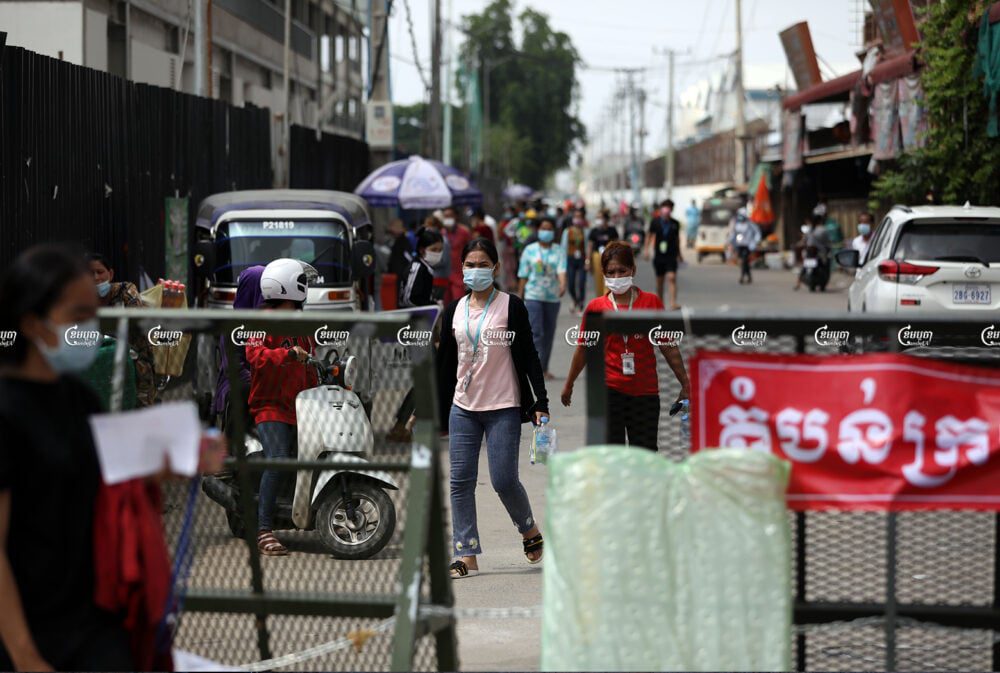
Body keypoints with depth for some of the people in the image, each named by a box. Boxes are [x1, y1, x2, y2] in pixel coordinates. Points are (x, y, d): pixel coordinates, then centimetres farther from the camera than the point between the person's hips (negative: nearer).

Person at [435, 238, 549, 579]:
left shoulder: (511, 307, -1)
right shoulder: (453, 311, 10)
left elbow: (529, 356, -3)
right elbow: (444, 362, 13)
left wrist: (541, 403, -9)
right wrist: (433, 410, 12)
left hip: (503, 409, -4)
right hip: (462, 408, 4)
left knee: (504, 480, -6)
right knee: (461, 481, -1)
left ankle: (530, 530, 22)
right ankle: (466, 555, 2)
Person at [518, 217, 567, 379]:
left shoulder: (559, 251, 3)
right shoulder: (530, 250, 3)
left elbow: (562, 270, -12)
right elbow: (523, 275, 6)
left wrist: (563, 285, -32)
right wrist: (519, 297, 4)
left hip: (553, 297, 2)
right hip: (533, 296, -2)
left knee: (549, 333, 9)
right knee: (536, 332, -13)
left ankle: (544, 368, 21)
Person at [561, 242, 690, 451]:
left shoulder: (651, 302, 2)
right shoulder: (595, 307, 2)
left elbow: (668, 347, 6)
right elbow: (583, 349, 15)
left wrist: (685, 384, 7)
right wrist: (569, 385, 24)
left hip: (645, 393, 1)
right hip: (608, 390, -1)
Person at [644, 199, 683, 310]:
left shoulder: (675, 224, 3)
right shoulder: (655, 222, 0)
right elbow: (650, 236, 8)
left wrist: (679, 253, 22)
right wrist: (647, 250, 0)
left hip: (671, 255, -1)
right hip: (658, 255, 1)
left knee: (672, 278, -15)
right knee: (659, 280, 9)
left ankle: (673, 303, -22)